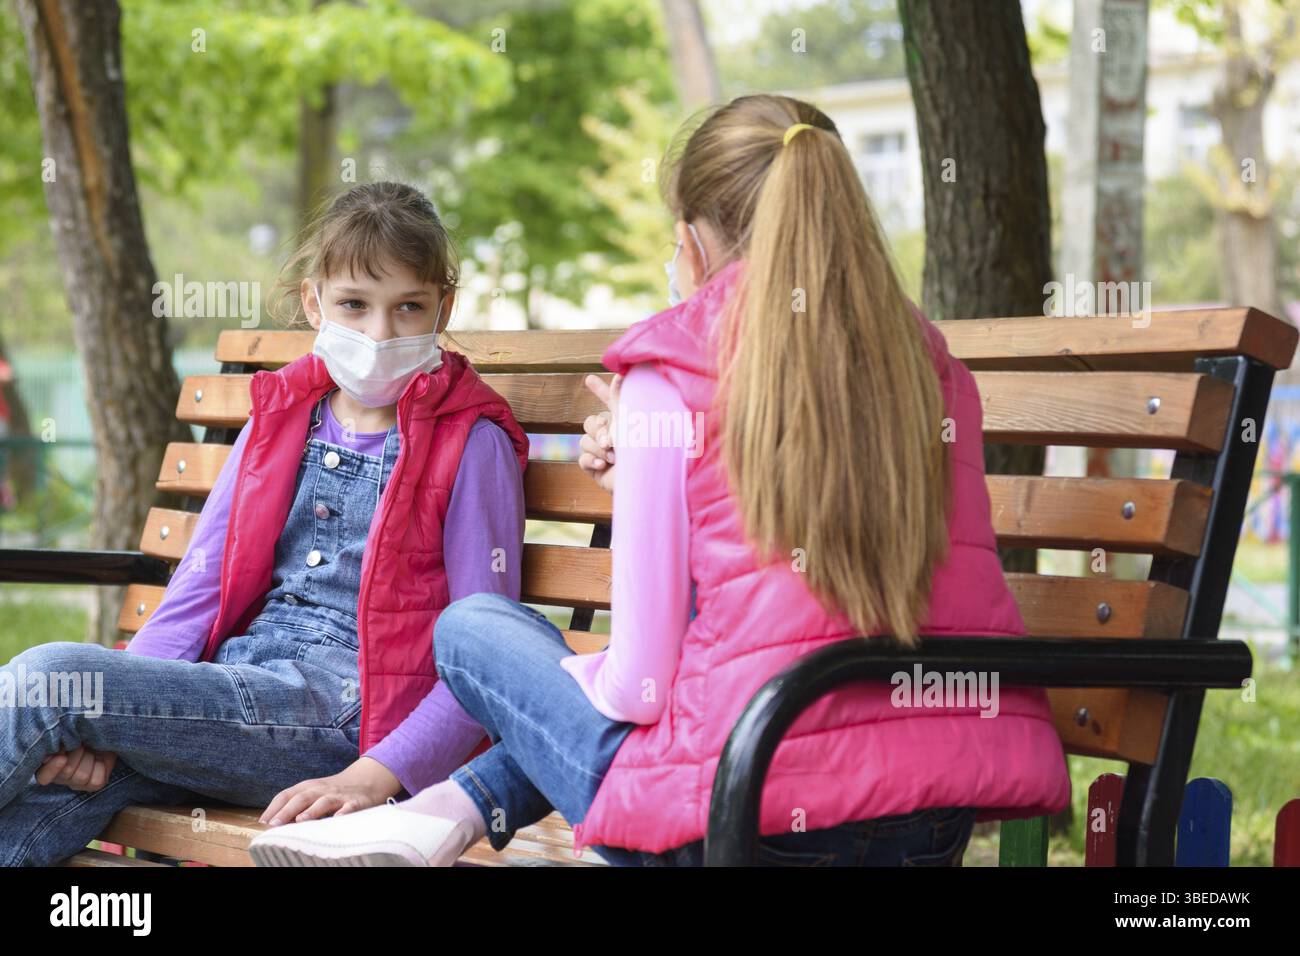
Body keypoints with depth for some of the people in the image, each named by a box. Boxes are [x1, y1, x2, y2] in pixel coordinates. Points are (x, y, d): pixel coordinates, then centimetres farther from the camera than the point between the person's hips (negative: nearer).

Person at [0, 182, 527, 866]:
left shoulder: (471, 443, 0)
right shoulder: (280, 418, 17)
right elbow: (198, 588, 12)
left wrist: (375, 778, -20)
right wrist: (102, 721, -6)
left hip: (344, 704, -5)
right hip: (241, 671, 5)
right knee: (58, 789, -27)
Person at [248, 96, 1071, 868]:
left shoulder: (672, 373, -6)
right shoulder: (932, 362, 9)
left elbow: (638, 685, -7)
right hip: (943, 825, 5)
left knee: (470, 625, 21)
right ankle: (469, 803, 26)